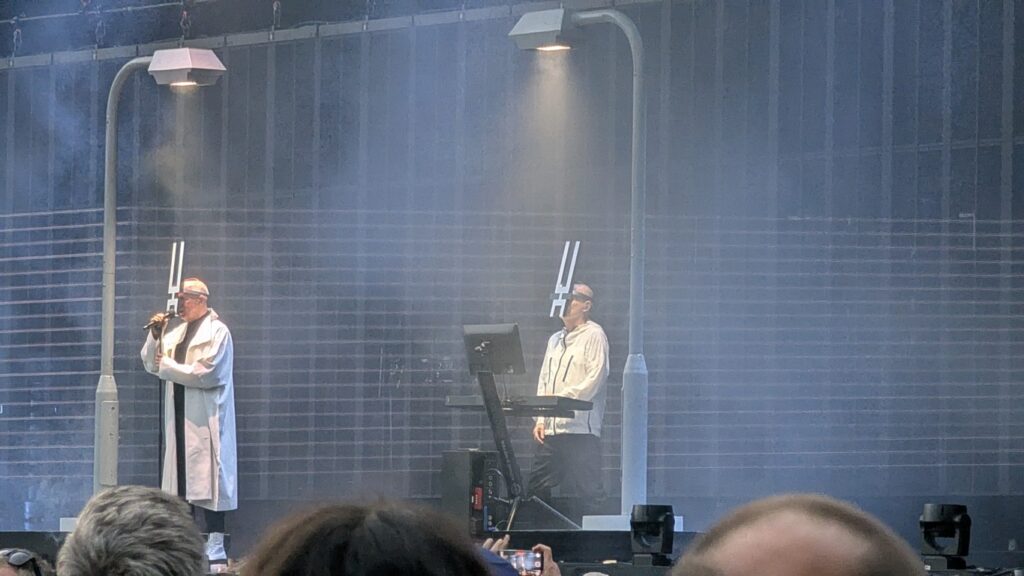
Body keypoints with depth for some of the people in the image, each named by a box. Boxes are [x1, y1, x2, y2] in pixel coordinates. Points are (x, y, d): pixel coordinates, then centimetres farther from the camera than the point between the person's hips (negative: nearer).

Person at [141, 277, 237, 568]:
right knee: (181, 479, 7)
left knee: (206, 479, -9)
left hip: (205, 421, -7)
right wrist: (155, 336, 2)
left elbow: (204, 373, -16)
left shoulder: (217, 332, -6)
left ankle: (215, 549, -9)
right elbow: (151, 364, 17)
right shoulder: (178, 333, 17)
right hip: (179, 420, 7)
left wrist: (167, 366, -8)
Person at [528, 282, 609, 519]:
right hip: (551, 429, 8)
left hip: (581, 430, -8)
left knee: (583, 494, -7)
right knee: (535, 490, 4)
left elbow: (595, 380, -12)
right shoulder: (555, 340, 22)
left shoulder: (593, 335, -1)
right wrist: (540, 419, 9)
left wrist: (561, 397, -19)